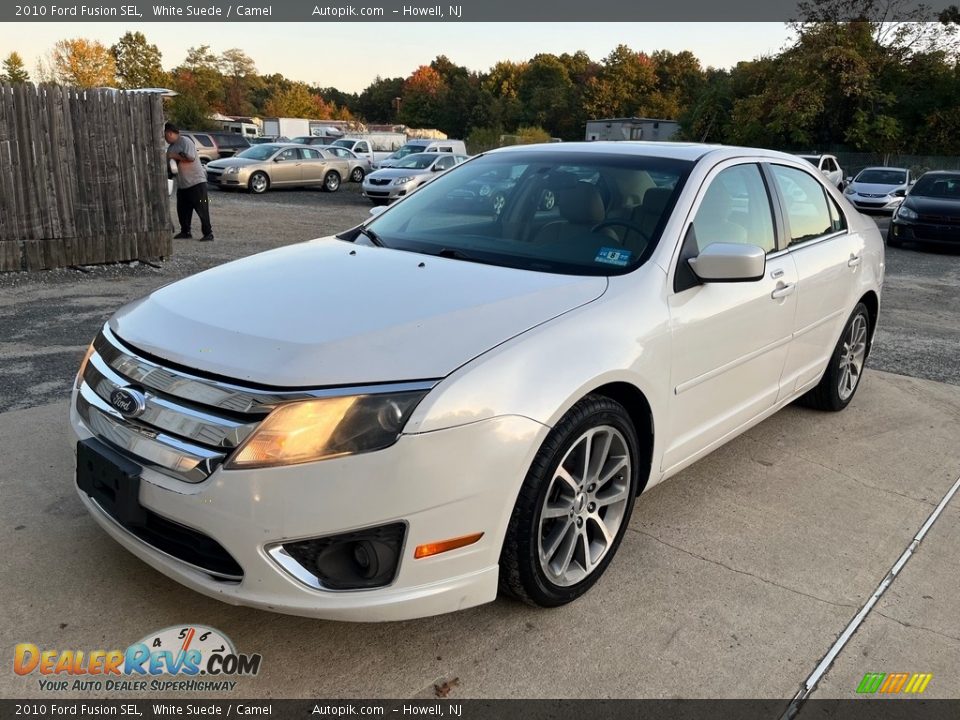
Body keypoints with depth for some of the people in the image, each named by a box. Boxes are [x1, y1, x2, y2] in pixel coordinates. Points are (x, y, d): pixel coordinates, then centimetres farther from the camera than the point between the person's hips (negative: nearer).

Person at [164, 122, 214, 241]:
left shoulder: (186, 142, -11)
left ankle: (208, 233, -4)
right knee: (182, 210, 10)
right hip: (182, 184, 9)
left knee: (202, 209, -8)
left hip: (196, 181, -9)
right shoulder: (171, 147, 15)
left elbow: (190, 158, -22)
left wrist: (175, 156, -17)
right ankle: (185, 232, 20)